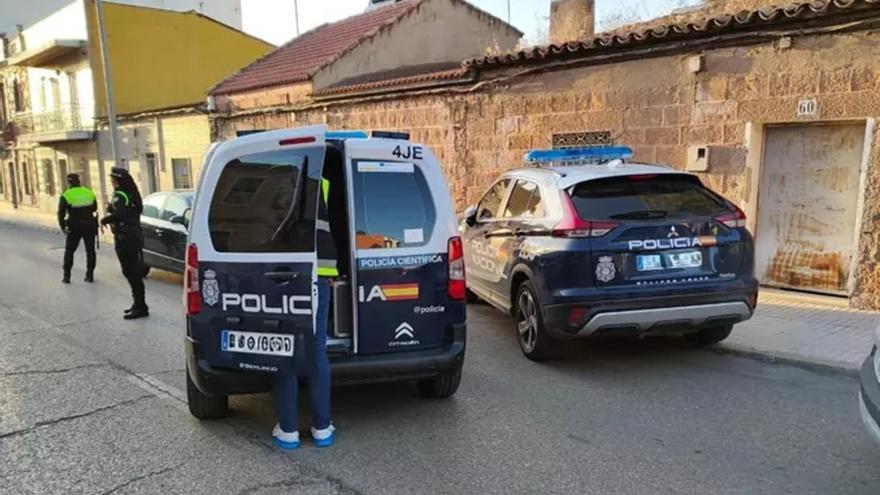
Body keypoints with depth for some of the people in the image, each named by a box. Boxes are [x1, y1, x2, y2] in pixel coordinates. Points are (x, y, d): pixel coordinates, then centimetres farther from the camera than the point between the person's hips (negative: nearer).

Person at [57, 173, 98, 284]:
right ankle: (90, 275, 9)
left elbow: (61, 213, -12)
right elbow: (95, 208, 12)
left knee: (69, 251, 11)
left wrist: (62, 226, -4)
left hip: (74, 228, -2)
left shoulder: (66, 195, -9)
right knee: (90, 250, 10)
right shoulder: (89, 193, 1)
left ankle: (66, 276, 11)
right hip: (89, 225, 2)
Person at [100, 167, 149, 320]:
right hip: (134, 236, 9)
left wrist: (105, 219, -13)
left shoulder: (120, 196, -14)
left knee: (131, 272, -5)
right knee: (134, 271, 17)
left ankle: (141, 307, -3)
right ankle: (139, 303, 25)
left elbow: (119, 214, -30)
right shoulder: (131, 194, 13)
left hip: (125, 238, -9)